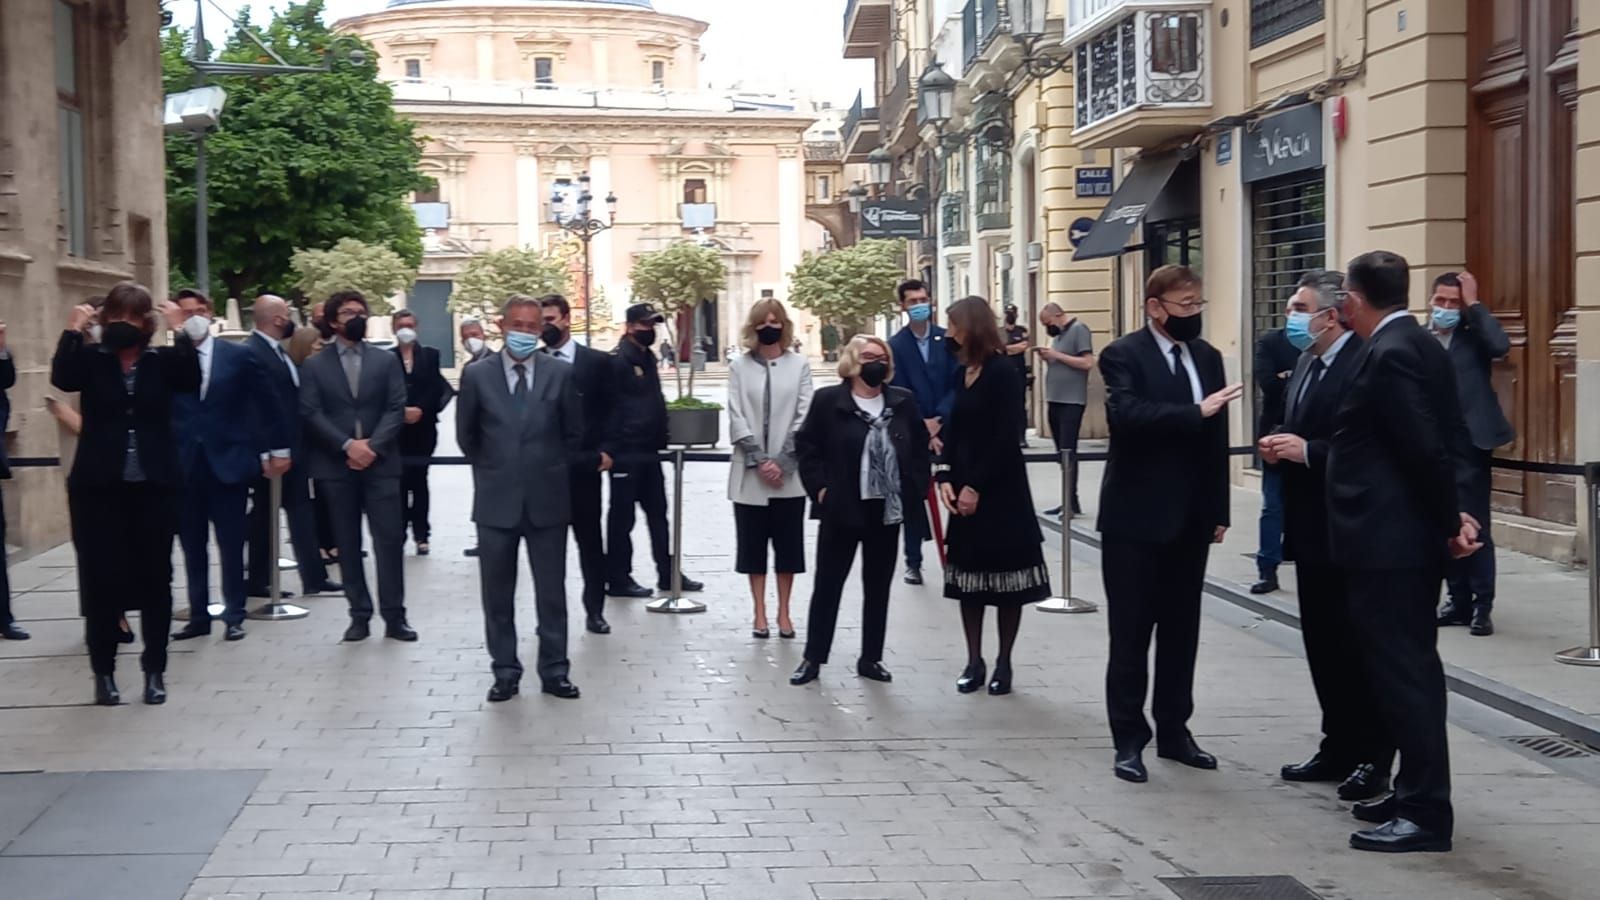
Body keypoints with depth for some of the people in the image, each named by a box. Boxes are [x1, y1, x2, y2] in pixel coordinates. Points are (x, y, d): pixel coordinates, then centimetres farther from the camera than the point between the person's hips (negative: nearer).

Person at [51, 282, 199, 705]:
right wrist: (73, 330, -16)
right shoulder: (90, 358, 3)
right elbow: (61, 378, -16)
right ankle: (103, 672, 13)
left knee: (156, 579, 5)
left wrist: (179, 331, -17)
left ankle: (154, 670, 15)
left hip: (154, 486, 1)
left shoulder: (162, 361, 4)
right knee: (102, 580, 2)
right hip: (99, 487, -1)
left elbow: (191, 380, -15)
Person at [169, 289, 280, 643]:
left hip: (228, 462, -1)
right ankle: (199, 616, 17)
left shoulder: (238, 356, 2)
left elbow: (263, 404, 4)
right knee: (193, 547, 8)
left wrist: (277, 449, 3)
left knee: (231, 546, 3)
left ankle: (234, 617, 11)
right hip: (183, 466, 1)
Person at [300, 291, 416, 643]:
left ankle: (394, 616, 1)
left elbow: (396, 409, 1)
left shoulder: (386, 361, 10)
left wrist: (372, 446, -12)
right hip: (335, 466, 0)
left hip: (381, 463, 0)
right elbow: (311, 414, -3)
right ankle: (359, 614, 10)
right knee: (347, 544, 4)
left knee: (389, 539, -4)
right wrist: (347, 445, -15)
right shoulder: (314, 366, 6)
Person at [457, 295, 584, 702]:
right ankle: (505, 672, 16)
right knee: (497, 593, 6)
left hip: (547, 498, 0)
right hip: (496, 500, 0)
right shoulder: (477, 375, -1)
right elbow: (466, 435, 11)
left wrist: (550, 470, 11)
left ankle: (554, 671, 14)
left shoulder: (560, 374, 0)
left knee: (552, 592, 5)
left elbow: (573, 434, 9)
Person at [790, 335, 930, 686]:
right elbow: (806, 446, -2)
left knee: (878, 586, 11)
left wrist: (916, 489, 2)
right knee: (828, 583, 3)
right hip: (841, 508, -3)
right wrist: (819, 488, -9)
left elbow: (920, 447, 11)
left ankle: (871, 658, 21)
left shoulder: (903, 401, 5)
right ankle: (813, 658, 11)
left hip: (887, 509, 3)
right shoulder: (828, 400, -4)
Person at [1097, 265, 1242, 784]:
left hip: (1190, 518, 6)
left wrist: (1219, 511, 7)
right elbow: (1124, 414, -28)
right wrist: (1194, 413, -33)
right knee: (1131, 633, 1)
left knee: (1181, 630, 12)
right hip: (1136, 517, -6)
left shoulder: (1208, 357, 9)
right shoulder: (1123, 355, -9)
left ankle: (1173, 731, 22)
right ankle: (1129, 740, 8)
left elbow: (1217, 439, 10)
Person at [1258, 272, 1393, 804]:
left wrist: (1307, 451, -23)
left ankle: (1373, 758, 10)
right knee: (1323, 645, 14)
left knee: (1359, 647, 0)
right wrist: (1279, 446, 2)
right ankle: (1338, 748, 24)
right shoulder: (1307, 364, 13)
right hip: (1311, 528, 9)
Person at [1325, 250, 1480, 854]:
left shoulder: (1388, 355, -18)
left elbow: (1427, 449, -21)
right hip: (1409, 538, 10)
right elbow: (1449, 440, 12)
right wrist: (1453, 514, 6)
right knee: (1411, 669, 16)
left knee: (1401, 673, -5)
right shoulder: (1421, 346, 12)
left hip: (1387, 541, -10)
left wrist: (1450, 521, -11)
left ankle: (1425, 812, -1)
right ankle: (1419, 793, 25)